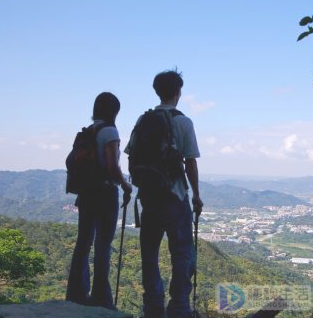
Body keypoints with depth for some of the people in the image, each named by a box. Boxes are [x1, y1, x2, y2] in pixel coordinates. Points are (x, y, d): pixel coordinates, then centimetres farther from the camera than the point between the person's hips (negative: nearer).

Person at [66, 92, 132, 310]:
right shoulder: (109, 131, -11)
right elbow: (113, 167, -18)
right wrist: (125, 185, -2)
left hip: (86, 192, 7)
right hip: (105, 193, -7)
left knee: (84, 242, 13)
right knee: (103, 245, -1)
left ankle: (77, 294, 19)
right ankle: (101, 298, 2)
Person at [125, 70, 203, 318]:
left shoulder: (143, 120, 4)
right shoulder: (183, 122, -6)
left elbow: (132, 155, 4)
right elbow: (190, 162, -8)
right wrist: (196, 195, 1)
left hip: (148, 194, 4)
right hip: (175, 195, -4)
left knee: (149, 251, 12)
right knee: (182, 253, 3)